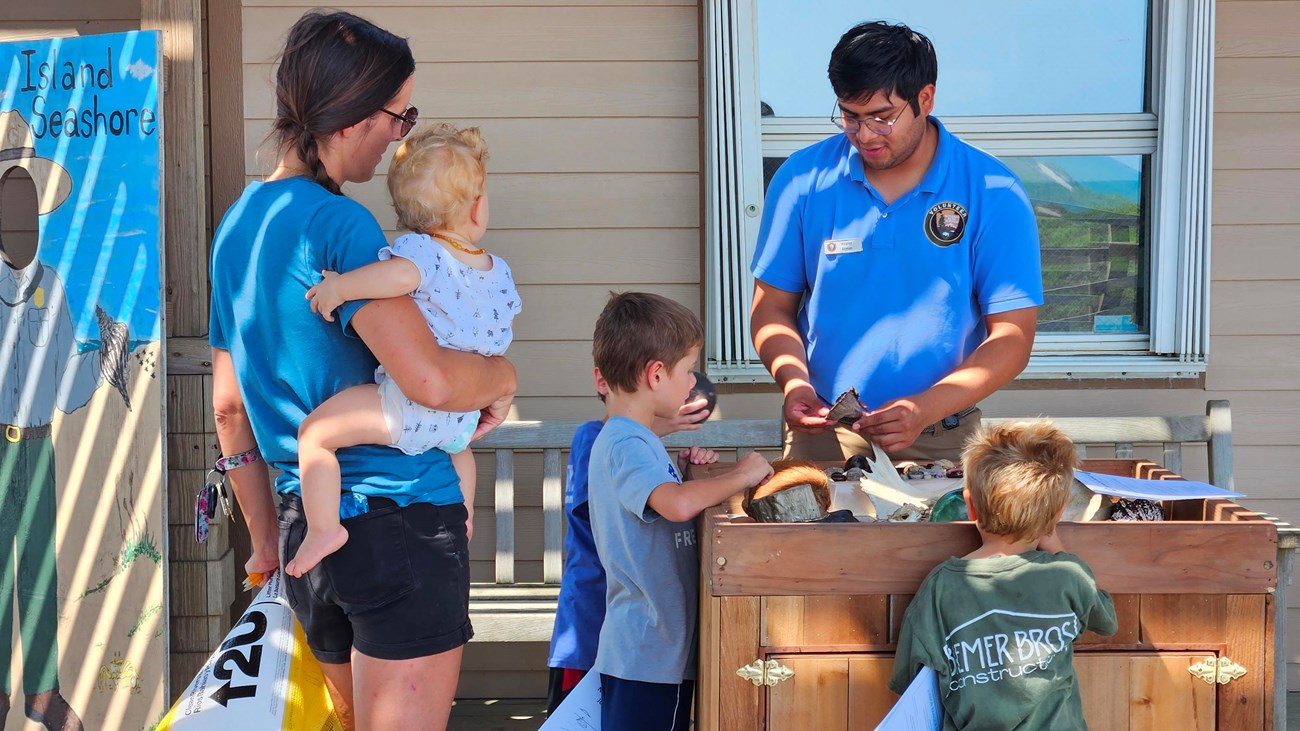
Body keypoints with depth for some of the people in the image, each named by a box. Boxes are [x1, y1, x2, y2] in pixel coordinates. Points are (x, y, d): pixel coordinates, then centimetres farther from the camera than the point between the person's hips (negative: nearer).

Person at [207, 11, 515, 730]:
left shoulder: (237, 224, 12)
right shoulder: (337, 224, -16)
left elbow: (229, 407, 18)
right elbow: (430, 379, -27)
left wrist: (267, 541, 25)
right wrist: (502, 374, -6)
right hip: (400, 526, -9)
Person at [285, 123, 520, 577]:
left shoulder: (420, 249, -14)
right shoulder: (500, 271, 8)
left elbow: (401, 273, -38)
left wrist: (339, 286, -28)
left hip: (409, 403, -8)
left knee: (315, 432, -7)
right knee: (459, 445, 42)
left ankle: (323, 527, -16)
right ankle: (463, 519, 58)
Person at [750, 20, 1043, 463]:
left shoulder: (993, 194, -5)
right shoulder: (803, 180, 1)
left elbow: (1011, 338, -6)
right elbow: (773, 307, 8)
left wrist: (925, 409, -20)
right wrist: (793, 380, -13)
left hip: (942, 440, -1)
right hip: (820, 435, 1)